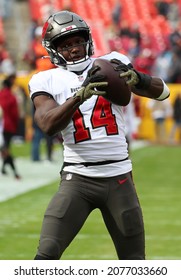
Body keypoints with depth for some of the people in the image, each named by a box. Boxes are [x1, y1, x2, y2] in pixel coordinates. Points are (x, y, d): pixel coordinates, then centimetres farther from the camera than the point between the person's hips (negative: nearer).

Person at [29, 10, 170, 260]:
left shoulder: (112, 64, 5)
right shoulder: (47, 81, 1)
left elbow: (162, 92, -1)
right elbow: (48, 125, -16)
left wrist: (135, 77, -23)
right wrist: (80, 95, -30)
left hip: (119, 178, 2)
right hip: (78, 178, -2)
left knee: (134, 261, 8)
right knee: (47, 254, -14)